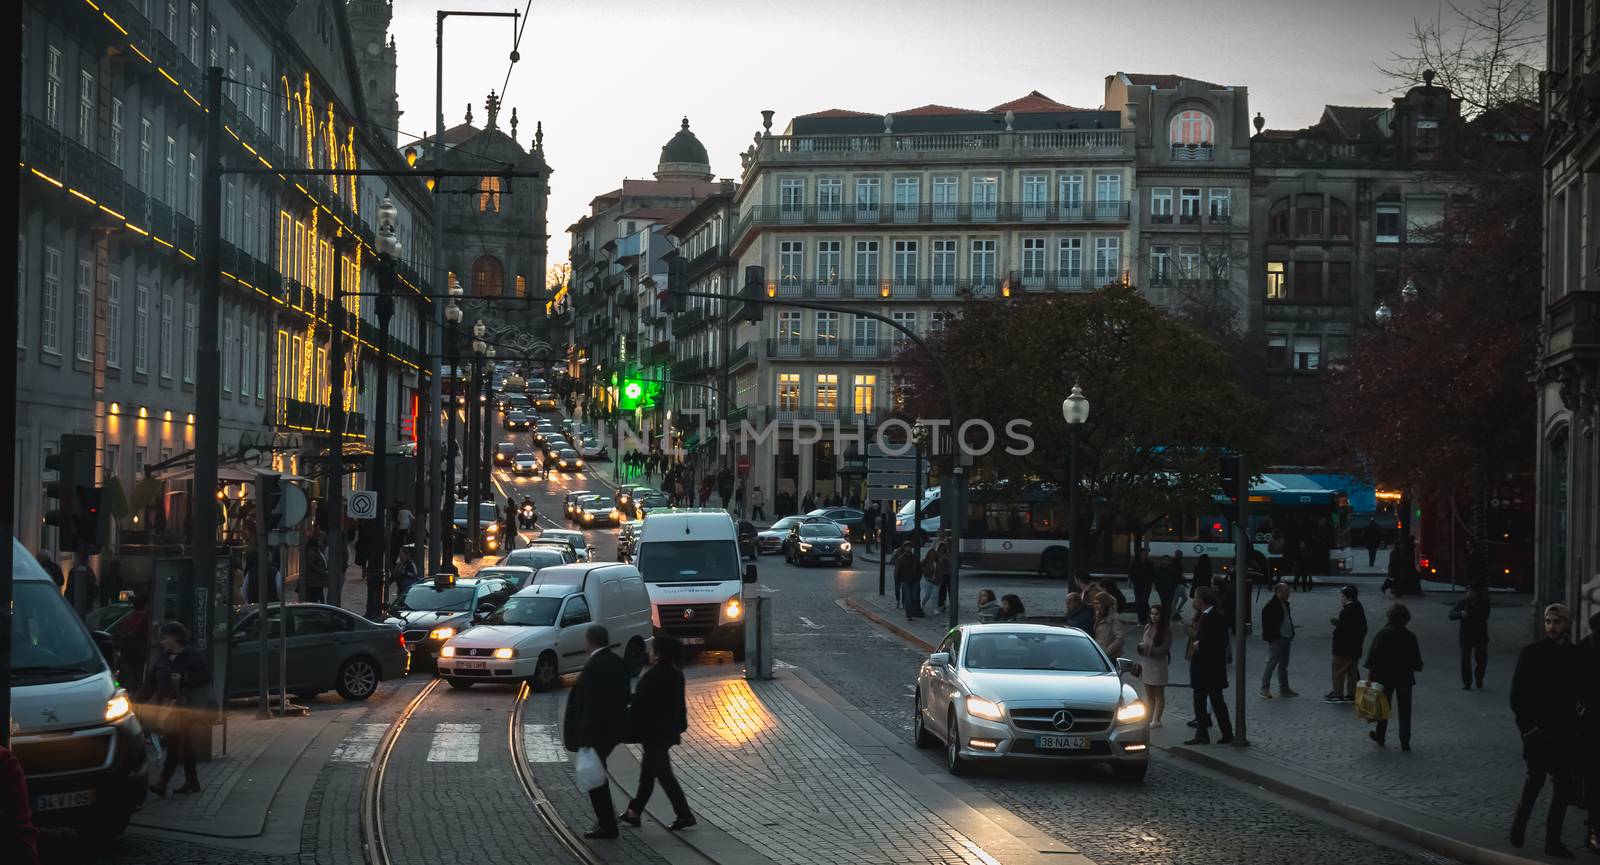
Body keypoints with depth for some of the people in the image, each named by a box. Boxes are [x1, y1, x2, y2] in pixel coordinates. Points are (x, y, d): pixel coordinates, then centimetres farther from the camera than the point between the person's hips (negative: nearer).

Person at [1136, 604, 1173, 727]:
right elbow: (1141, 642, 14)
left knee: (1159, 694, 4)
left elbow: (1164, 649, -16)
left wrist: (1147, 648, -17)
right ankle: (1149, 718, 19)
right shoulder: (1148, 627, 6)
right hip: (1146, 663, 6)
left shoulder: (1166, 631, -11)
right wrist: (1140, 646, -6)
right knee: (1149, 694, 12)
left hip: (1159, 664, -6)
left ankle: (1156, 720, 7)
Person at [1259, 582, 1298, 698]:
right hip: (1276, 640, -9)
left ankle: (1284, 688, 23)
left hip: (1286, 638, 9)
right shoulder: (1271, 606, -16)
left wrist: (1291, 634, 14)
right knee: (1271, 663, -6)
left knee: (1283, 665, 15)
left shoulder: (1285, 604, 12)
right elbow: (1266, 623, -17)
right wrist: (1271, 637, -20)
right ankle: (1265, 688, 1)